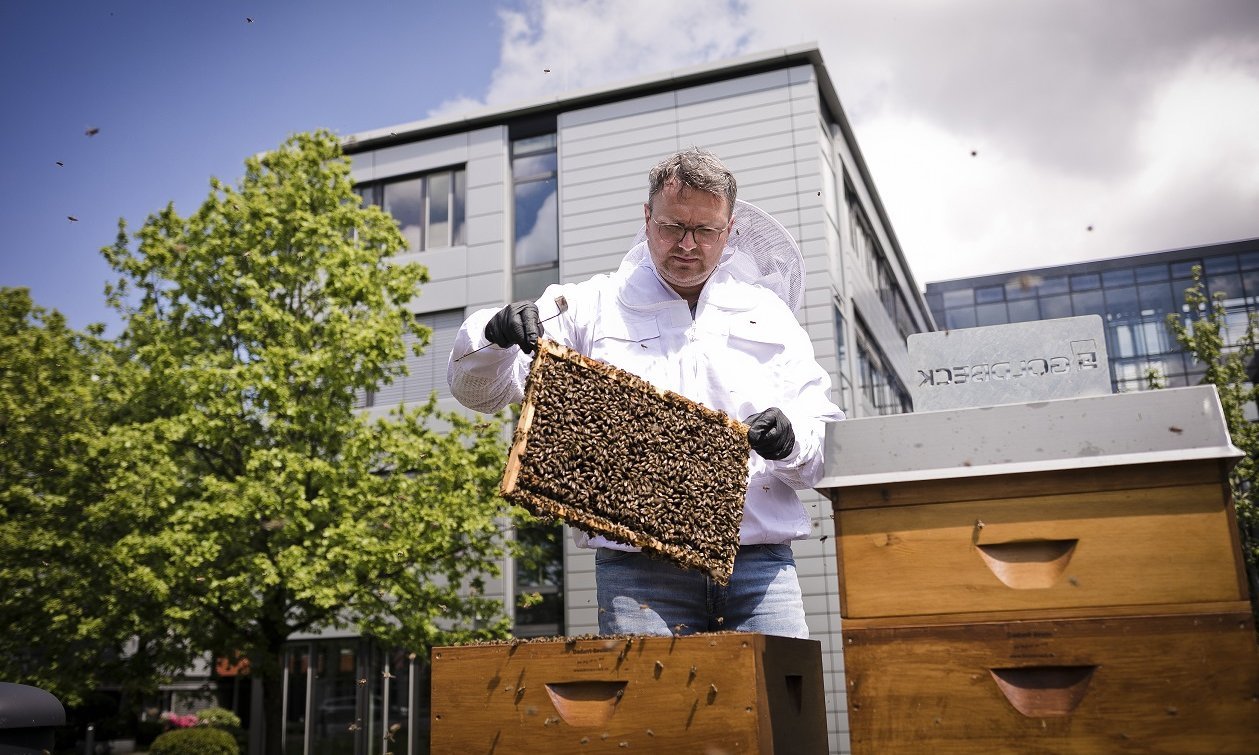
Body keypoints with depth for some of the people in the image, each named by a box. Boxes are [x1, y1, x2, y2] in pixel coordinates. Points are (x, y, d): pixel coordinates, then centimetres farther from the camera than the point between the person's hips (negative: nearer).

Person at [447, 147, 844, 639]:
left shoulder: (769, 315, 16)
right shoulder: (592, 307, 11)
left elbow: (826, 445, 13)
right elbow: (477, 390, 8)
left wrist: (791, 439, -10)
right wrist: (496, 333, -13)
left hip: (757, 561, 2)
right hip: (637, 570, -1)